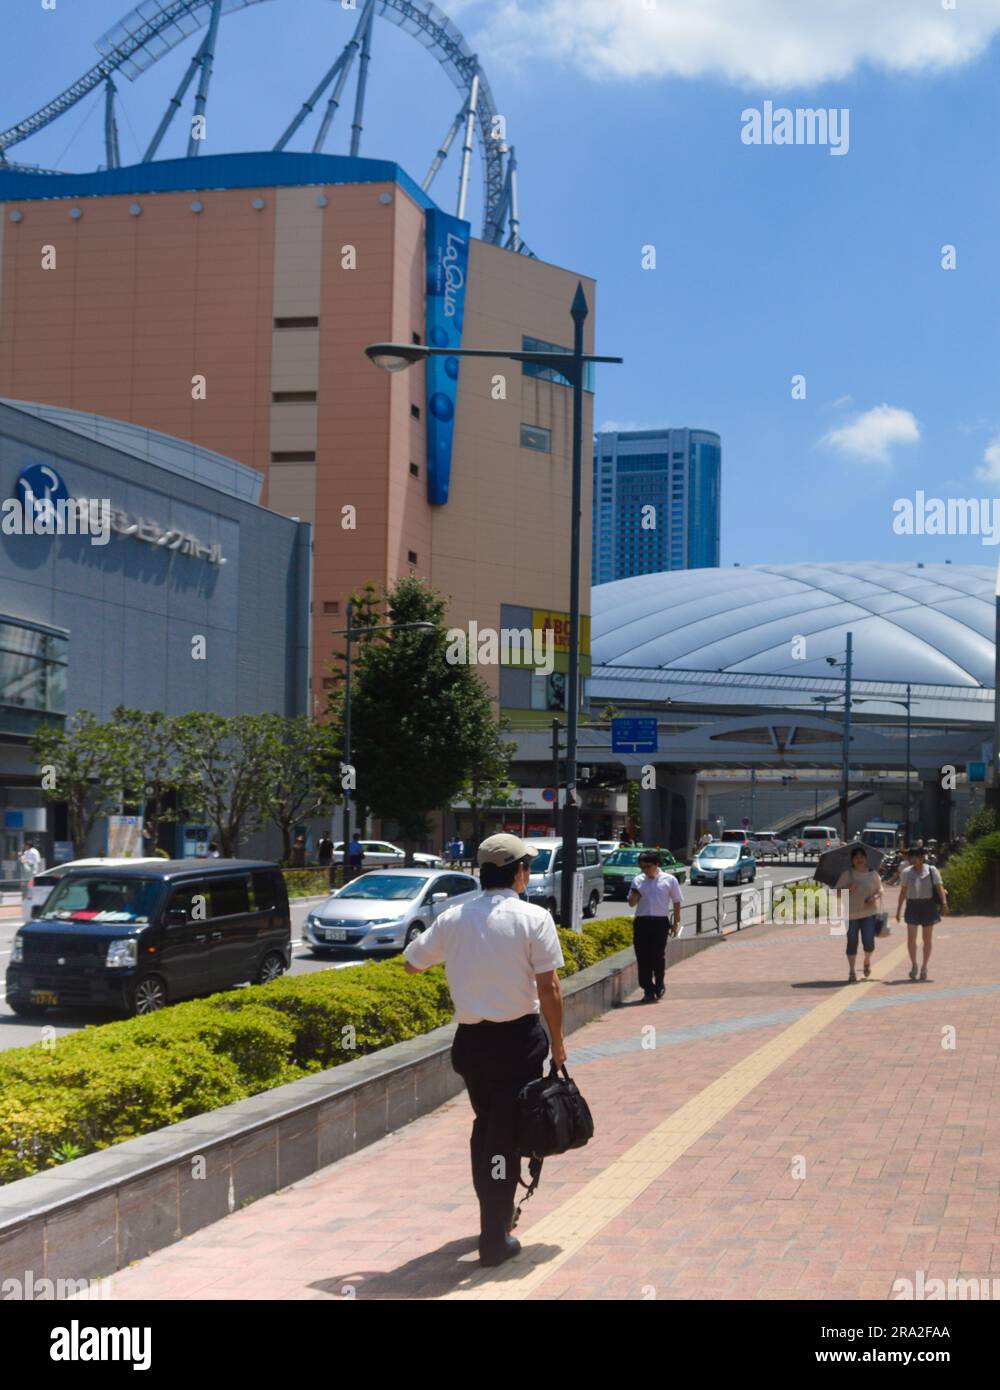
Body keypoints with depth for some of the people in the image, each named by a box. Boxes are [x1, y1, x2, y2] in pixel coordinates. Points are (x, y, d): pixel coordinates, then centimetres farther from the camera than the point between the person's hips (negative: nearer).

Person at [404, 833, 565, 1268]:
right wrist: (557, 1040, -1)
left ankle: (494, 1214, 34)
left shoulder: (452, 919, 1)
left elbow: (412, 963, 12)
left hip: (470, 1038, 4)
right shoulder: (533, 918, -11)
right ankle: (495, 1240, 5)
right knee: (505, 1135, 3)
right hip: (518, 1040, -4)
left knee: (484, 1127, 22)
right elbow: (548, 987, -12)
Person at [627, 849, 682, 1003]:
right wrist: (635, 892, -10)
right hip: (641, 922, 3)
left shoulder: (669, 880, 3)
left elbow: (676, 902, 9)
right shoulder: (638, 880, 9)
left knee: (658, 956, -6)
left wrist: (676, 923, 6)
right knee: (642, 957, -1)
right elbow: (631, 903, 11)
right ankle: (648, 989, 8)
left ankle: (659, 985, 18)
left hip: (660, 922, -2)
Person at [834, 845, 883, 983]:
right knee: (852, 943, 1)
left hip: (870, 912, 0)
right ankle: (852, 973, 11)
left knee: (868, 941, -6)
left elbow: (880, 889, 12)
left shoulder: (872, 874, 2)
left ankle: (867, 961, 28)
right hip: (851, 913, 0)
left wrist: (875, 897, -9)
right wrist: (848, 889, -21)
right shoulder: (847, 874, -2)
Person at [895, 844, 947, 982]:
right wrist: (898, 909, 10)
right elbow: (903, 892, 11)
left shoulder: (931, 871, -1)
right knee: (911, 937, -10)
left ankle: (924, 967, 18)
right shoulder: (906, 872, 6)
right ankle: (914, 965, 6)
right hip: (912, 906, 1)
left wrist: (944, 902, -20)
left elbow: (939, 887, -6)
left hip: (928, 906, -1)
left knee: (927, 938, 6)